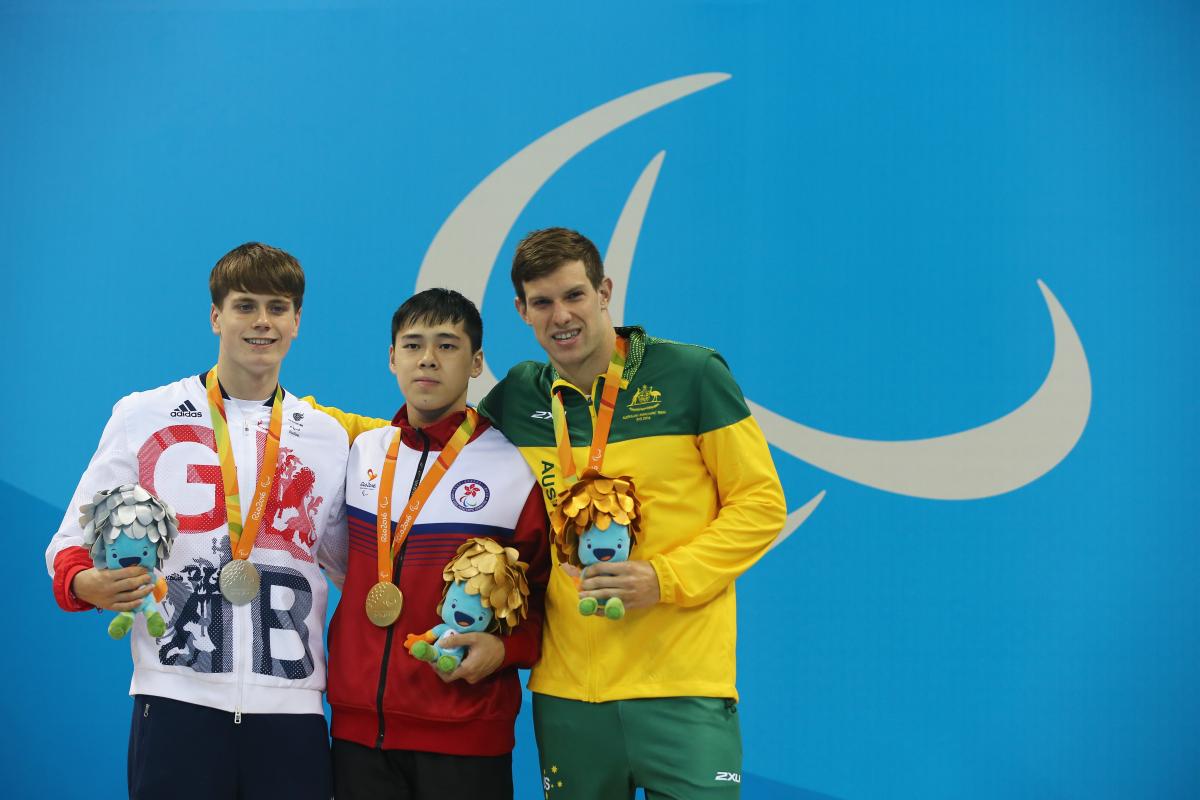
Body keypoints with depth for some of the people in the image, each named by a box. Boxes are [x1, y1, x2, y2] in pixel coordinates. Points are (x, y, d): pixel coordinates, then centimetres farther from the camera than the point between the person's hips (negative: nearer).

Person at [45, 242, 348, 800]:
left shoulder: (328, 437, 12)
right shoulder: (143, 415, 5)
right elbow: (72, 543, 6)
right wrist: (87, 584, -14)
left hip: (291, 703, 2)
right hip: (177, 697, -2)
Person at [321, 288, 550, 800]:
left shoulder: (518, 470, -4)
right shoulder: (360, 453, 7)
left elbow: (545, 598, 2)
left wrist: (506, 647, -12)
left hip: (466, 732, -3)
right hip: (357, 724, 4)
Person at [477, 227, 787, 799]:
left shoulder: (689, 375, -2)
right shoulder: (516, 399, 8)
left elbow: (760, 503, -1)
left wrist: (665, 577, -13)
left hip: (683, 687, -3)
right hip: (565, 691, 3)